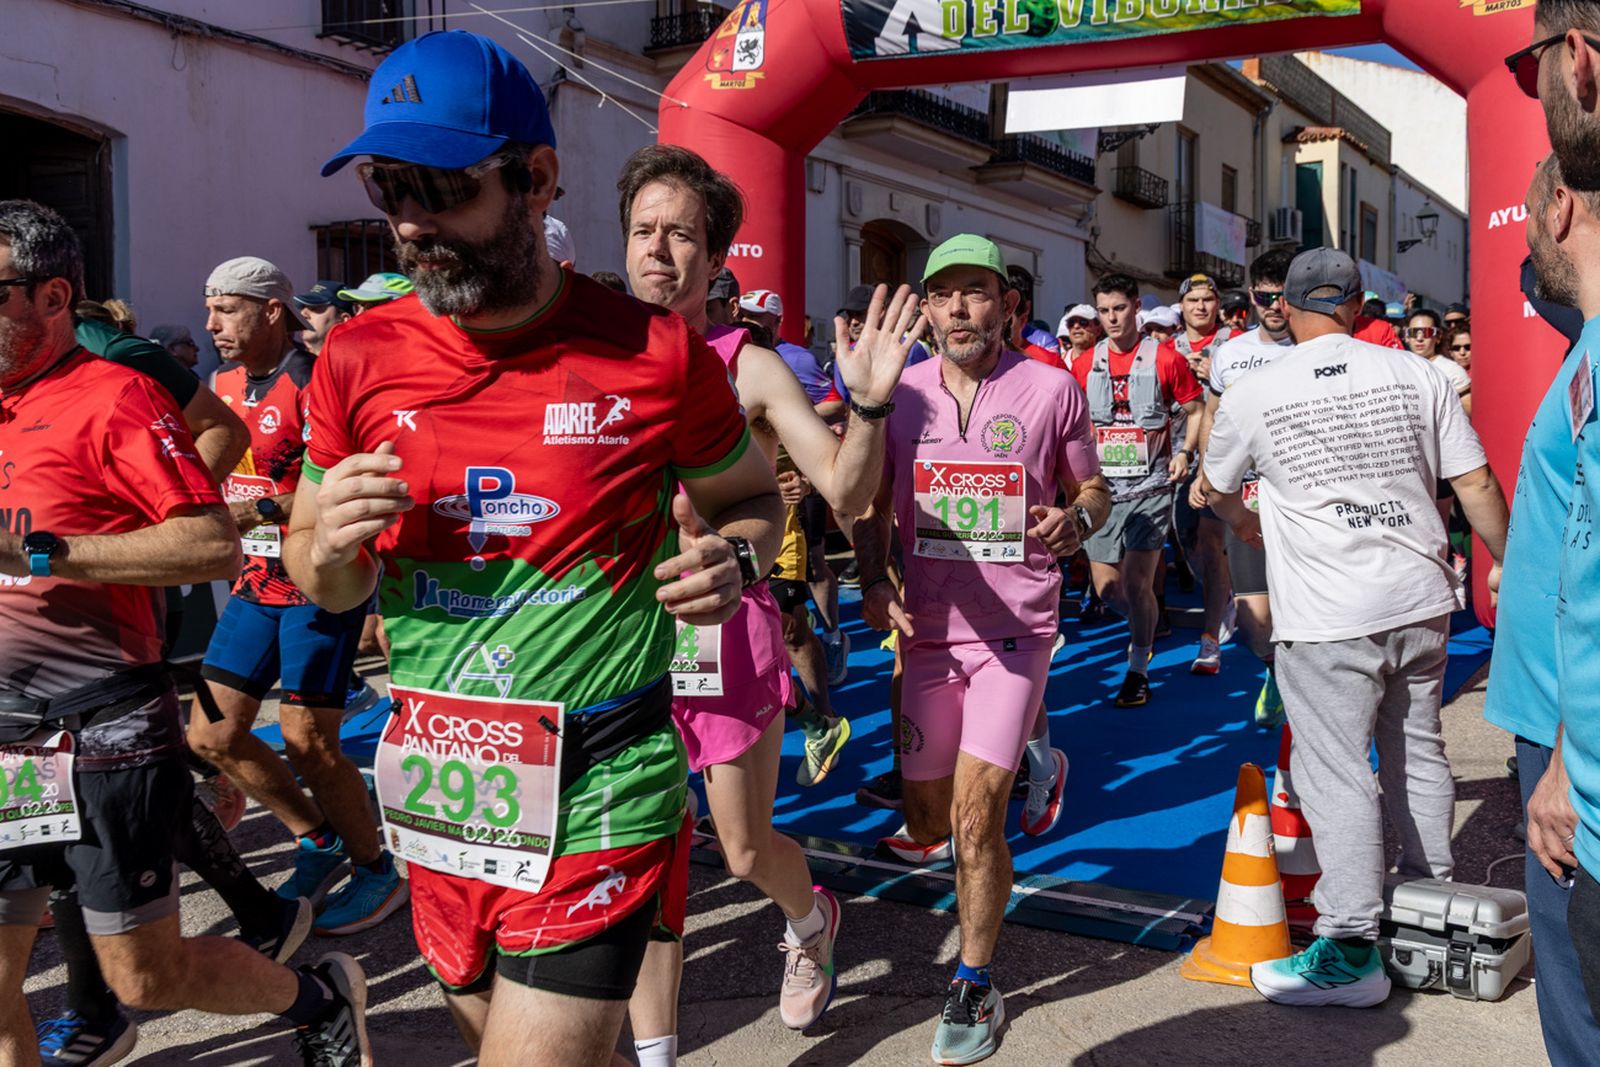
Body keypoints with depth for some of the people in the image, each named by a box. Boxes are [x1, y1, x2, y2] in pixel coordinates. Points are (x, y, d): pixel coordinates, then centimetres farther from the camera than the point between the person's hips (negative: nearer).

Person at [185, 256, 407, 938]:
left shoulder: (313, 385, -14)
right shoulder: (224, 389, 11)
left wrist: (263, 510, -31)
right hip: (256, 584, 8)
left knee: (307, 742, -7)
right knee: (211, 735, 8)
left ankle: (376, 868, 14)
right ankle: (320, 841, 25)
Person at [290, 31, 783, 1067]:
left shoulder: (657, 354, -10)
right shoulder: (360, 359, 0)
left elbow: (753, 495, 8)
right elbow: (326, 586, 11)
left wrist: (731, 559, -14)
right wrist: (329, 549, -12)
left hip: (597, 802, -4)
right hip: (436, 792, 5)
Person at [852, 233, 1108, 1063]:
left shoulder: (1050, 389, -4)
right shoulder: (899, 394, 2)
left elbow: (1093, 488, 7)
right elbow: (873, 505, 10)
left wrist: (1075, 520, -16)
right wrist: (873, 582, -7)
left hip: (1015, 628, -3)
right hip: (929, 627, 4)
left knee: (974, 820, -11)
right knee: (928, 828, 13)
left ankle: (975, 986, 11)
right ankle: (1027, 762, 46)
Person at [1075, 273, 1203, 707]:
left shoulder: (1165, 358, -3)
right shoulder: (1085, 365, 6)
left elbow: (1195, 410, 7)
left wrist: (1185, 451, -7)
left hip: (1149, 487, -3)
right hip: (1102, 488, 4)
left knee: (1135, 582, -9)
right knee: (1106, 587, 5)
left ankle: (1138, 669, 8)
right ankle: (1146, 625, 37)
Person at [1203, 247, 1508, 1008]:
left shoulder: (1252, 393, -3)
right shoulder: (1415, 375, 2)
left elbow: (1216, 492, 15)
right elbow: (1476, 486, 3)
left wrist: (1245, 524, 37)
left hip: (1328, 618, -4)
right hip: (1421, 601, 5)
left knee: (1335, 774, -1)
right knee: (1418, 753, 19)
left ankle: (1352, 952, 3)